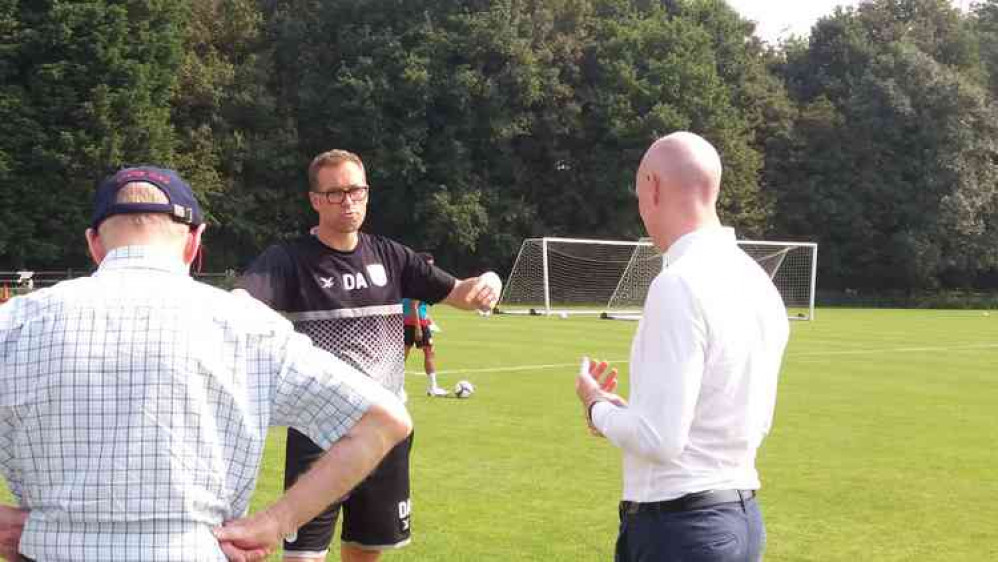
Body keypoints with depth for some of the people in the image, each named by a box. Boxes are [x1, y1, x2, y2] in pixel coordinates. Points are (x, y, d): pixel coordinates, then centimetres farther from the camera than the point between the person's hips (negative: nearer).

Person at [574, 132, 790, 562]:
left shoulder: (679, 284, -19)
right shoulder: (758, 282, 8)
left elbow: (658, 438, -22)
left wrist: (598, 407, -2)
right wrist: (626, 412, 14)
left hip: (680, 526, -9)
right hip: (742, 519, 9)